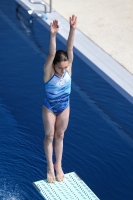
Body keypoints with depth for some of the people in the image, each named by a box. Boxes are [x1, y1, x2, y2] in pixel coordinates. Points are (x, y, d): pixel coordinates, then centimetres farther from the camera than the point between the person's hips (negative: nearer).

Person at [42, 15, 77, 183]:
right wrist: (53, 35, -58)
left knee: (60, 136, 17)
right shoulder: (48, 71, -27)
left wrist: (72, 29, -44)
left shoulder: (68, 68, -18)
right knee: (49, 136, 13)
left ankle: (58, 165, 33)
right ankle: (50, 166, 28)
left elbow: (70, 49, -31)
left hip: (64, 107, 3)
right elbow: (51, 54, -44)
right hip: (49, 108, -3)